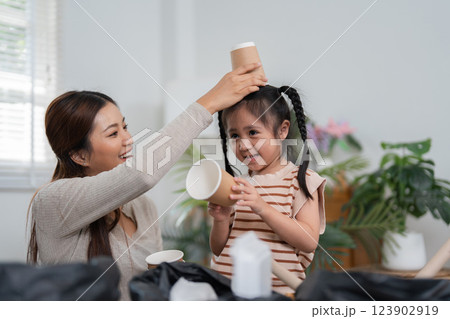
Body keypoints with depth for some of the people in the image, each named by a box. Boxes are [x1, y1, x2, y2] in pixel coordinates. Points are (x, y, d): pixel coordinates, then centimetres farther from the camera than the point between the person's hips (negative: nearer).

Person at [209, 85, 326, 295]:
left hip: (279, 291, -3)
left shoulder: (302, 181, 4)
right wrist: (221, 221, -3)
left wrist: (263, 209, -16)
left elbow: (309, 242, -7)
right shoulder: (235, 185, 15)